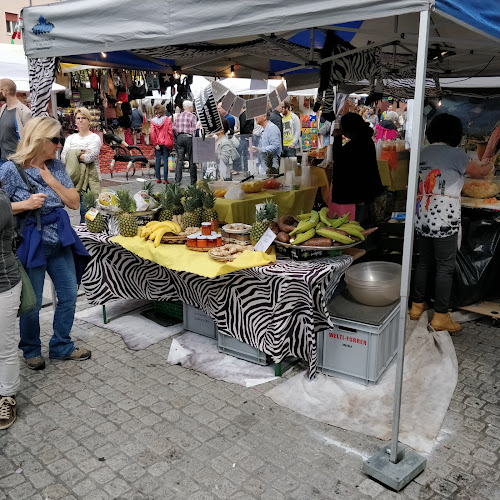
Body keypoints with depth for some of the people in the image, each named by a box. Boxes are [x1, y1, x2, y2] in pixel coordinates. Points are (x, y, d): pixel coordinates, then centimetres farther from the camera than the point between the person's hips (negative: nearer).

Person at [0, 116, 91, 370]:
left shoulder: (56, 166, 4)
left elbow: (74, 202, 2)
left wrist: (53, 182, -10)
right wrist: (26, 204, -24)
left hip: (60, 242, 5)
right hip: (30, 244, -5)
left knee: (69, 296, 12)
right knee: (32, 303, 7)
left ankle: (61, 346, 31)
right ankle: (31, 350, 31)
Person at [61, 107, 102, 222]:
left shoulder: (95, 138, 3)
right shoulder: (70, 138, 17)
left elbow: (89, 157, -14)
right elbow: (63, 158, 4)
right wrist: (81, 154, -7)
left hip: (90, 178, -4)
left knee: (86, 211, -8)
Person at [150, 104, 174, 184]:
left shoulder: (153, 121, -2)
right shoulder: (168, 120, -6)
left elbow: (152, 133, -7)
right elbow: (170, 132, -6)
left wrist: (155, 143, -2)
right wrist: (171, 143, 2)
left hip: (157, 143, 2)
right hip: (166, 143, -2)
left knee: (157, 160, 9)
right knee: (165, 160, 2)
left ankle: (158, 178, 11)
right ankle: (165, 179, 0)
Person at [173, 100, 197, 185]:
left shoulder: (178, 116, 11)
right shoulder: (192, 116, -3)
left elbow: (174, 128, 9)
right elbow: (193, 130, -7)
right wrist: (193, 137, 5)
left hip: (179, 137, 4)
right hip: (188, 137, -4)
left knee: (179, 160, 5)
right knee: (192, 160, 4)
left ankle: (178, 180, 2)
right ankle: (193, 180, 8)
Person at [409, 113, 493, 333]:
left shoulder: (423, 153, 10)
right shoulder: (454, 154, -9)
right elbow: (479, 172, 0)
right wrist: (490, 164, 23)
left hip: (422, 218, 7)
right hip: (444, 220, -6)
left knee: (424, 262, 16)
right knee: (445, 267, 2)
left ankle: (417, 306, 24)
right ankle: (440, 316, 7)